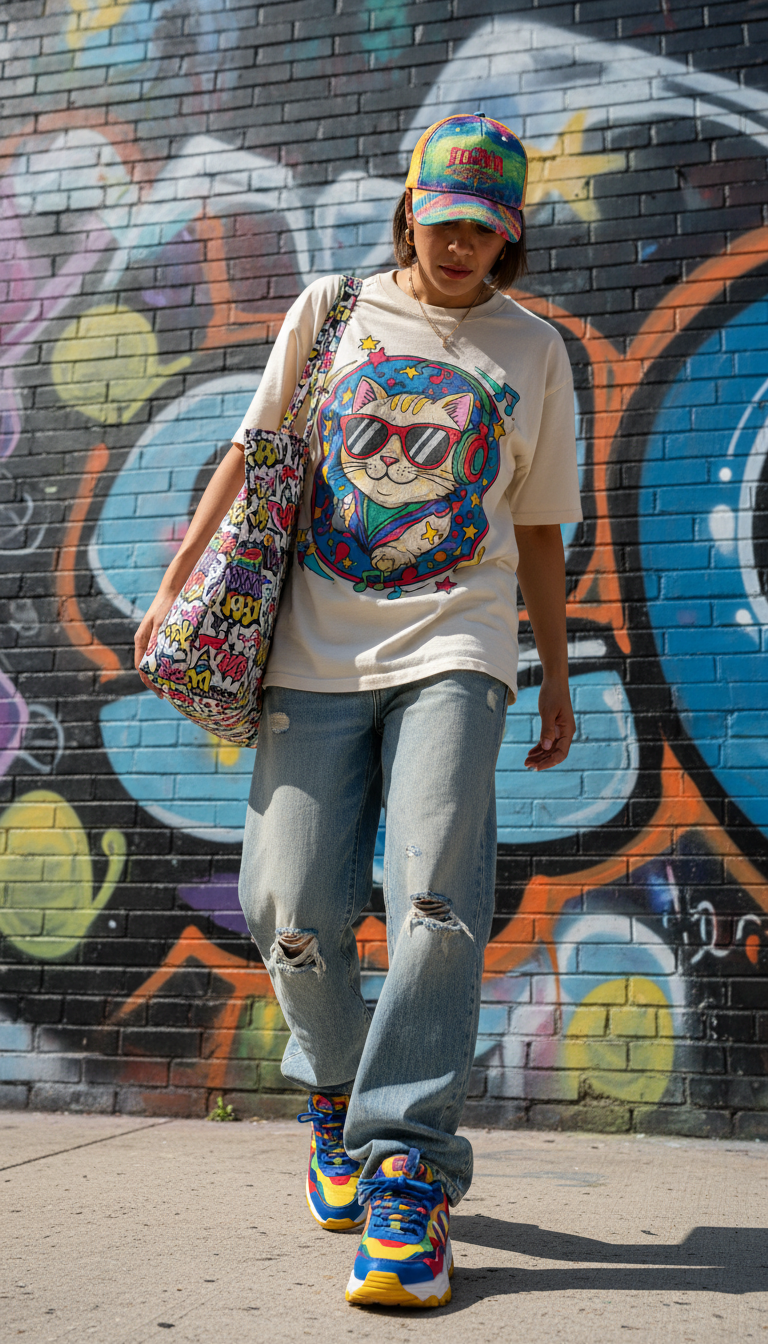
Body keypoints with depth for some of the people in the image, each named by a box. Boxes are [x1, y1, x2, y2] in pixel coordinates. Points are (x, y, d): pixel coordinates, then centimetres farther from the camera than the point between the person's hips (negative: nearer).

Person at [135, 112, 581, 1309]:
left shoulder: (535, 353, 13)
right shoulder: (333, 310, 12)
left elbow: (538, 534, 16)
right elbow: (253, 454, 12)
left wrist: (557, 678, 15)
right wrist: (177, 585, 4)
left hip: (454, 648, 0)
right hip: (317, 648, 1)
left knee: (435, 900, -17)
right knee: (292, 909, -3)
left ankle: (406, 1170, -9)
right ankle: (337, 1092, 25)